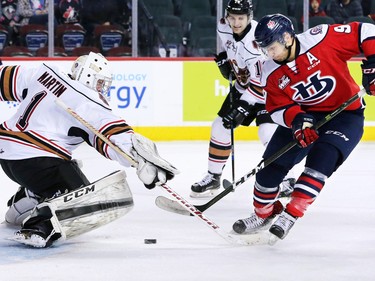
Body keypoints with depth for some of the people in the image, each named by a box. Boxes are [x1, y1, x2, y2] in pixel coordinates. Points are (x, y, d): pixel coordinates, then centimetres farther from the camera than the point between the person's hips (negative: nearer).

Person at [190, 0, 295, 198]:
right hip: (242, 85, 7)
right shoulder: (224, 27, -13)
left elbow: (260, 83, -33)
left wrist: (242, 108, -34)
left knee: (268, 132, -23)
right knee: (220, 127, 4)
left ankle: (285, 180, -11)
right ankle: (213, 178, 17)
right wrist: (224, 59, 3)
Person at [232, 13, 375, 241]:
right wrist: (297, 119, -27)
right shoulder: (272, 74, -7)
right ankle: (264, 213, 20)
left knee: (321, 158, -26)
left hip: (346, 114, -5)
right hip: (305, 115, 5)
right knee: (272, 162, -2)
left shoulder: (322, 38, -23)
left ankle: (291, 214, -18)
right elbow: (278, 108, -7)